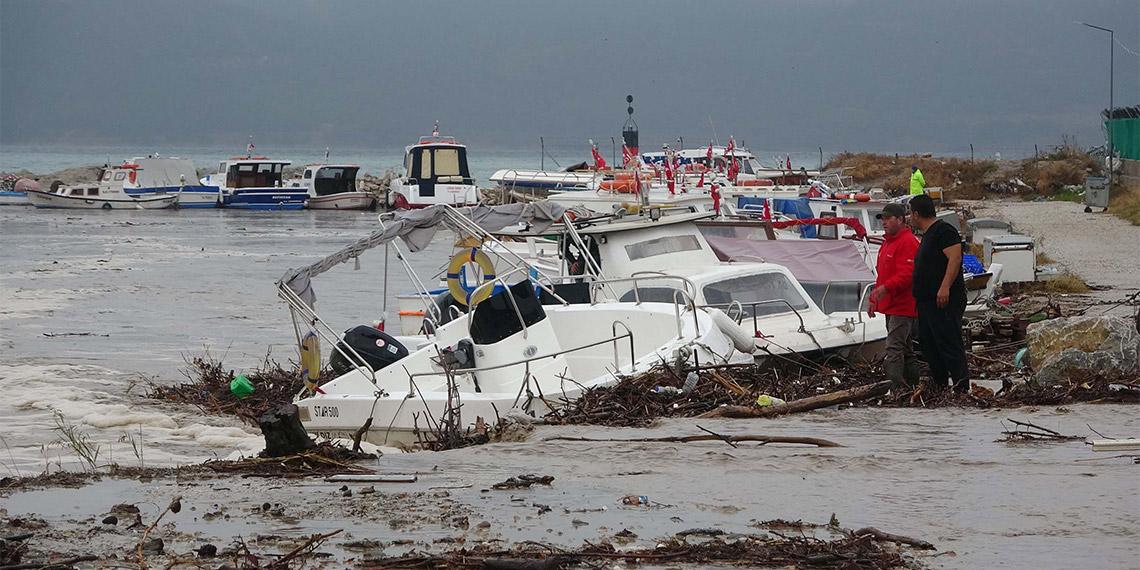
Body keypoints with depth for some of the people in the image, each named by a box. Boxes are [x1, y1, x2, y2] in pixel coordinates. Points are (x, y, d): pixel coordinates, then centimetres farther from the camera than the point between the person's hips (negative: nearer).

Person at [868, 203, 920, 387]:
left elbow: (908, 274, -24)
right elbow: (882, 275, 28)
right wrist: (873, 300, 26)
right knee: (906, 349, 15)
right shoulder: (888, 243, 20)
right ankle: (913, 385, 20)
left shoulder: (908, 242, -14)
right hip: (891, 307, 11)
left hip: (902, 307, -11)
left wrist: (886, 288, -33)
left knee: (894, 348, -18)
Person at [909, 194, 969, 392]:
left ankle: (961, 385, -17)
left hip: (944, 301, -11)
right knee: (928, 346, 11)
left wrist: (945, 287, -29)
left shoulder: (944, 231, -10)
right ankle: (939, 385, 16)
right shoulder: (928, 235, 22)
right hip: (927, 301, 11)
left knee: (949, 344, -14)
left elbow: (955, 258, -22)